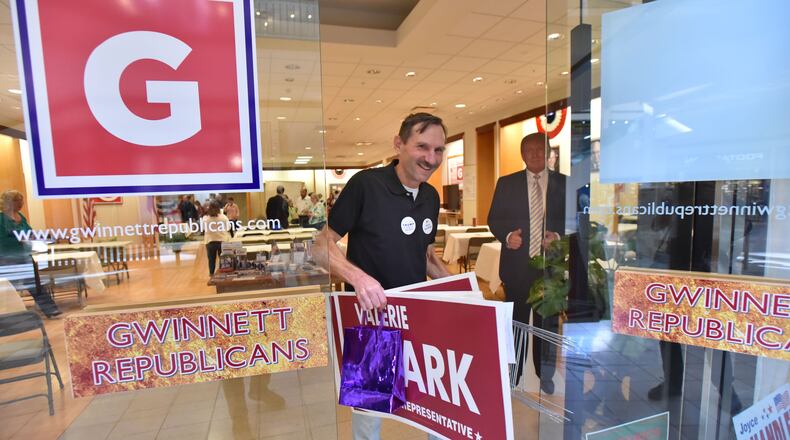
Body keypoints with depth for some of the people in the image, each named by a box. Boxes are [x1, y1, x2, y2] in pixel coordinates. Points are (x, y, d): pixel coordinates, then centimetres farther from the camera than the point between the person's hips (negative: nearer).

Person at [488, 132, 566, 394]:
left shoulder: (563, 183, 3)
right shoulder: (507, 183, 3)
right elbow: (494, 219, 2)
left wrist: (559, 235, -15)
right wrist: (507, 235, -17)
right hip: (517, 265, 0)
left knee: (547, 322, 14)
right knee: (515, 322, 12)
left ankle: (545, 376, 33)